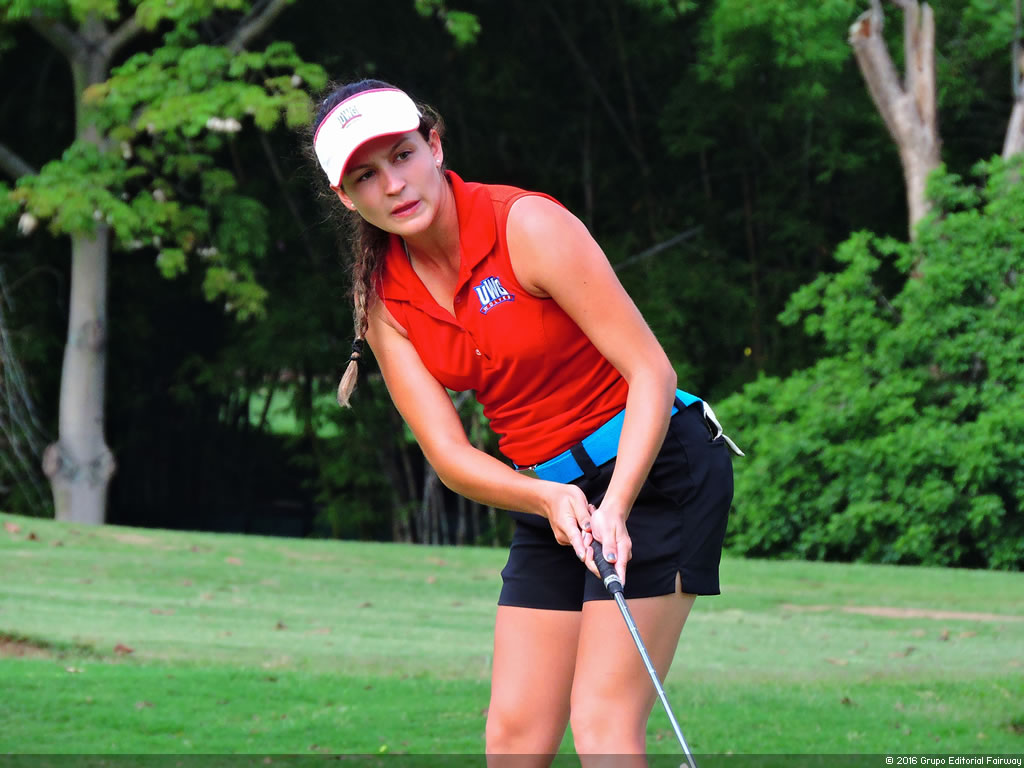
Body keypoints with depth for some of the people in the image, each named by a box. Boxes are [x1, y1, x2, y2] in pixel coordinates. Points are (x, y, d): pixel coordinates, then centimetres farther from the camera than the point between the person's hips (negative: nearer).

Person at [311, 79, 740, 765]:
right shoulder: (382, 300, -1)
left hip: (653, 468, -6)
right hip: (545, 492, 6)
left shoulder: (529, 226, -17)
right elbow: (449, 454, -6)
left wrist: (613, 508, -29)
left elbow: (651, 372, -19)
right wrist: (550, 500, -25)